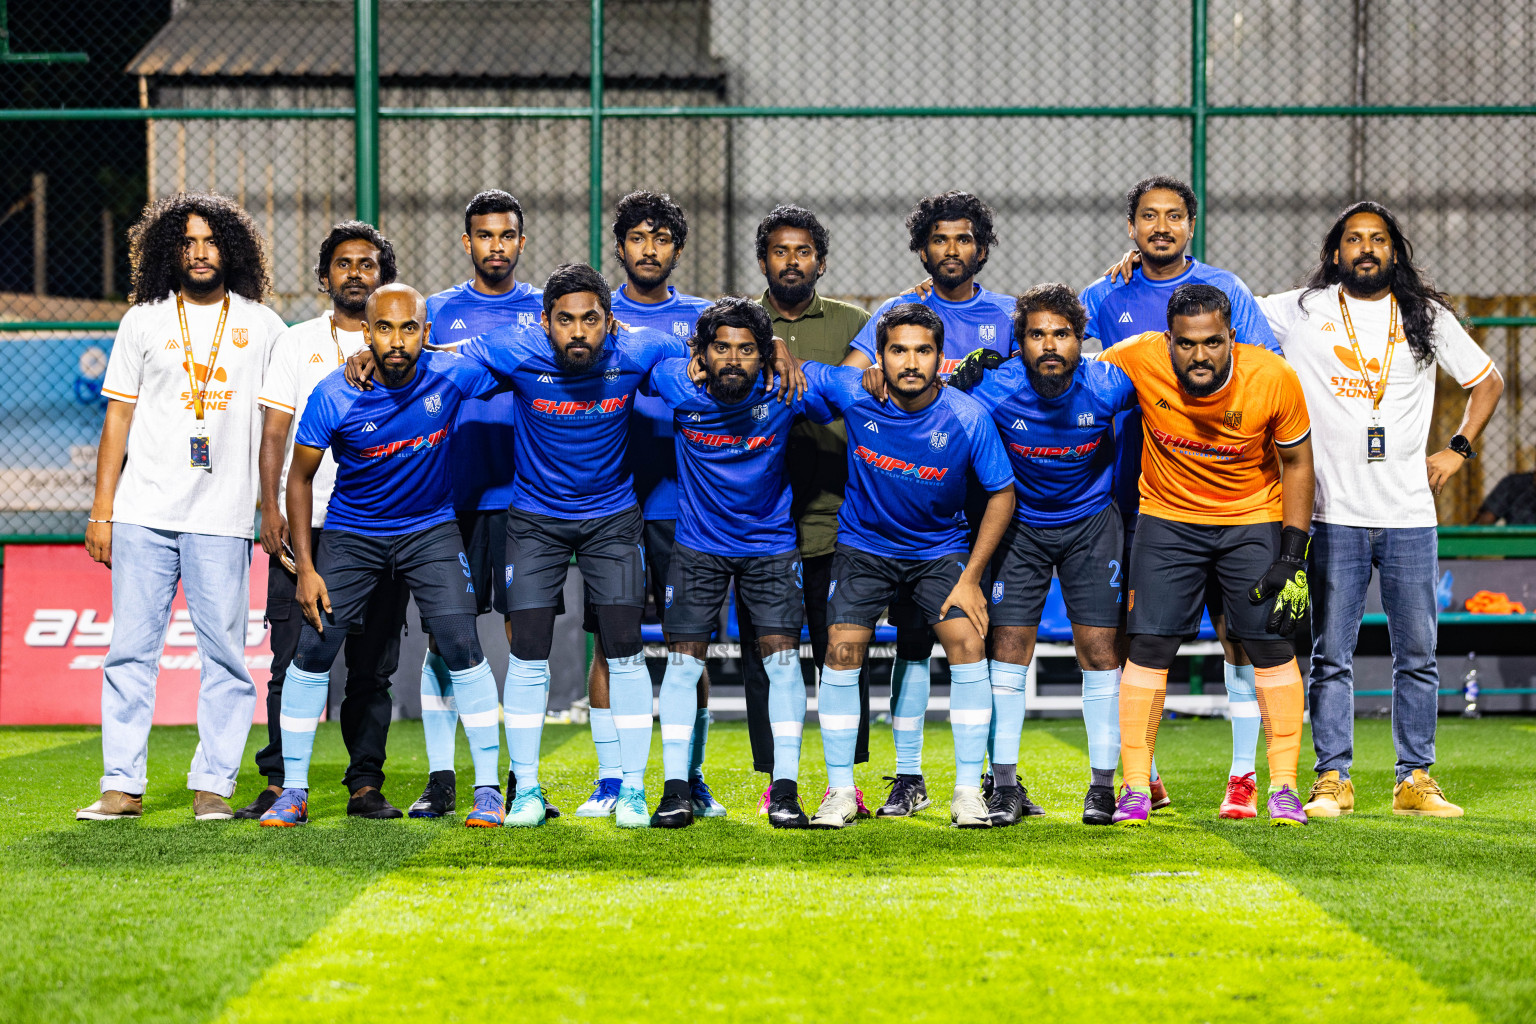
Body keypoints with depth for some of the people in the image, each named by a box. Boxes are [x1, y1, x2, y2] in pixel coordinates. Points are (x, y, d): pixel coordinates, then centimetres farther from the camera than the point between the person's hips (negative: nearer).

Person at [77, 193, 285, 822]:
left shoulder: (261, 326, 9)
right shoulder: (143, 322, 10)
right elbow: (118, 419, 9)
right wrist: (101, 510, 4)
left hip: (223, 518, 0)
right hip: (143, 513, 1)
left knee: (225, 654, -3)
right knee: (131, 651, 0)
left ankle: (213, 787, 3)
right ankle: (122, 786, 3)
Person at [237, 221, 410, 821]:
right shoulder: (296, 344, 12)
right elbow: (274, 433, 6)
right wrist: (270, 508, -7)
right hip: (304, 523, 0)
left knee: (373, 664, 2)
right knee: (293, 660, -4)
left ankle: (366, 784, 7)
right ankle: (280, 783, 0)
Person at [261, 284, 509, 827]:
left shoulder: (452, 375, -18)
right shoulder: (334, 395, -19)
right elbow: (300, 477, -8)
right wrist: (305, 568, -10)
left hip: (430, 528, 0)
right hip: (351, 533, 0)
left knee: (461, 645, -13)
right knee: (313, 649, -7)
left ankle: (489, 789, -2)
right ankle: (293, 791, 7)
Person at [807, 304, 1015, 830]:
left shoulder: (968, 418, -20)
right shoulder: (854, 395, -18)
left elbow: (1001, 494, -9)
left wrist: (971, 578, -11)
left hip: (940, 549, 0)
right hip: (864, 545, 0)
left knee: (967, 644, -16)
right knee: (842, 652, -13)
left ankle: (968, 791, -6)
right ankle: (840, 790, 0)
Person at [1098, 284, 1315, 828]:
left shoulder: (1274, 379, -22)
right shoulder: (1139, 360, -22)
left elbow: (1296, 463, -7)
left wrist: (1293, 558, -10)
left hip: (1254, 519, 0)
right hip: (1168, 518, 0)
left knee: (1271, 646, -4)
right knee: (1148, 645, -7)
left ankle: (1284, 787, 5)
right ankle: (1136, 788, 1)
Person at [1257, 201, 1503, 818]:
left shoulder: (1427, 317, 8)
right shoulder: (1300, 312, 4)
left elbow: (1487, 381, 20)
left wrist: (1458, 450, 9)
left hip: (1410, 514, 2)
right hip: (1334, 516, -1)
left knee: (1417, 655, 4)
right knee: (1331, 656, 0)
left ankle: (1415, 780, 11)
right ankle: (1333, 779, 7)